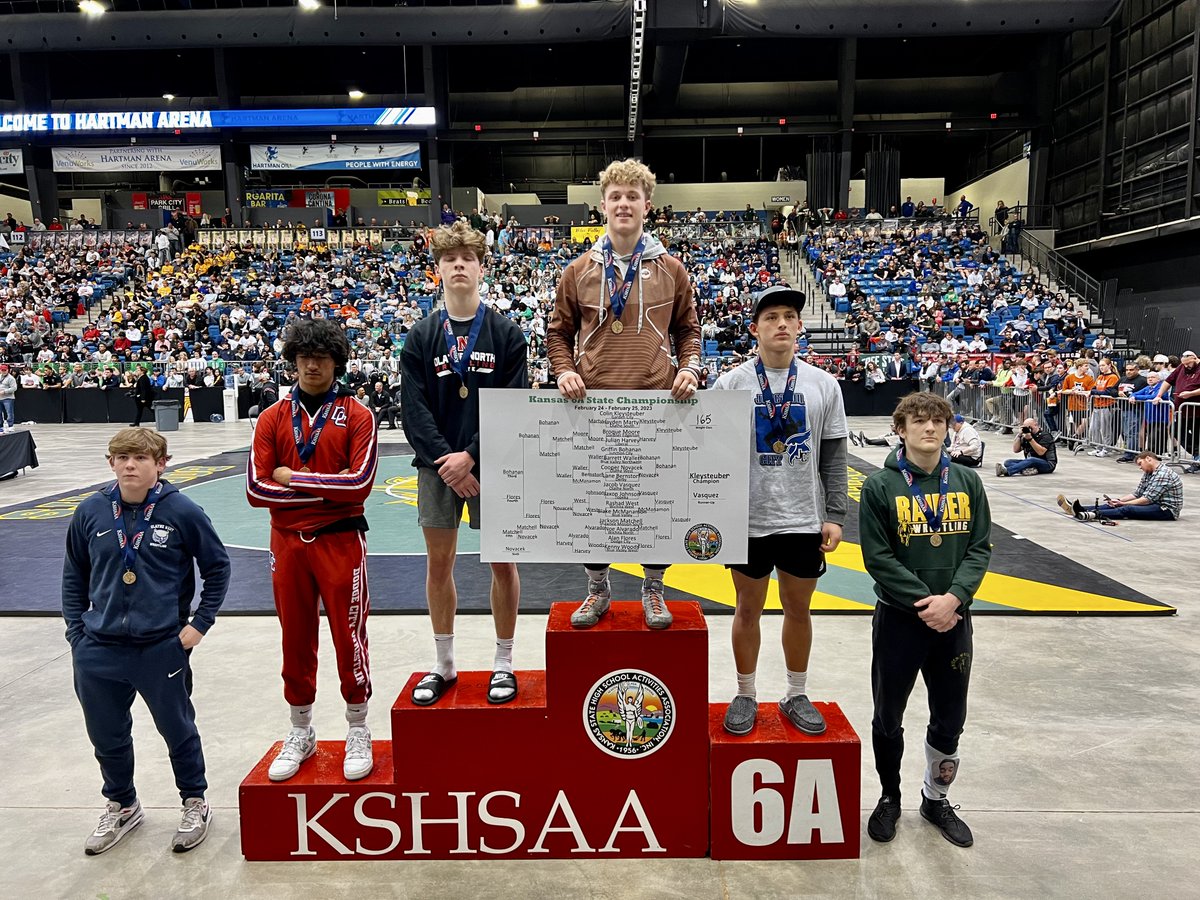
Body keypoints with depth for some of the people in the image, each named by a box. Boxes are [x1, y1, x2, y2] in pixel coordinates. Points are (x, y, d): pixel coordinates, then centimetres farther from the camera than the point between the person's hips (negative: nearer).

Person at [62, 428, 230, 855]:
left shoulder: (182, 511, -12)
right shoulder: (91, 512, -3)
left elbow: (217, 567, -2)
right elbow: (74, 576, 10)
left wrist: (199, 624, -4)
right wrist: (76, 631, 5)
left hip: (163, 648, -3)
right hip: (98, 651, 3)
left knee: (178, 730, 14)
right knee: (107, 737, 18)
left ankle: (195, 803, 36)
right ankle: (121, 805, 43)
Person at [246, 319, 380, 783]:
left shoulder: (357, 415, -3)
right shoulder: (273, 418, 6)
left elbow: (359, 482, -15)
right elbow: (257, 488, -3)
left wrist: (295, 478, -11)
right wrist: (323, 490, -10)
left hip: (341, 541, -3)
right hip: (288, 542, 3)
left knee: (349, 637, 4)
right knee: (296, 640, 13)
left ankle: (358, 733, 21)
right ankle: (300, 733, 30)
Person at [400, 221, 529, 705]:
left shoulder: (506, 333, -1)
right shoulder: (422, 336, 4)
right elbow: (414, 408, -2)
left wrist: (471, 455, -15)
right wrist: (445, 460, -14)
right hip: (438, 466, 2)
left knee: (502, 561, 5)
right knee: (438, 563, 8)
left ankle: (504, 663, 21)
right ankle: (443, 664, 25)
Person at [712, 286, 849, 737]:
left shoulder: (823, 385, 2)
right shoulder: (730, 383, -4)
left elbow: (834, 458, 4)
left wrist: (834, 516, -1)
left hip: (805, 521, 2)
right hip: (748, 521, -1)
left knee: (799, 609, 14)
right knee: (748, 609, 11)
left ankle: (796, 695, 31)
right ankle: (746, 696, 27)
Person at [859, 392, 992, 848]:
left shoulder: (967, 482, 2)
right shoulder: (880, 486, -9)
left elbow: (980, 547, 0)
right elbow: (878, 557, -12)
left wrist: (954, 597, -15)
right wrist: (925, 603, -17)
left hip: (953, 620, 3)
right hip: (898, 619, -3)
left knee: (950, 720, 15)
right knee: (889, 716, 12)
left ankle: (936, 798, 38)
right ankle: (889, 797, 34)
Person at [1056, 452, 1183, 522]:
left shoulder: (1163, 474, -15)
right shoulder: (1148, 473, 16)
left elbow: (1147, 499, -21)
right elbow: (1136, 494, 12)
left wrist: (1122, 503, -18)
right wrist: (1118, 500, -4)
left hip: (1167, 510, -9)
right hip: (1155, 505, 9)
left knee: (1128, 509, -31)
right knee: (1116, 505, -5)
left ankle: (1093, 515, -50)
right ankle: (1081, 509, -18)